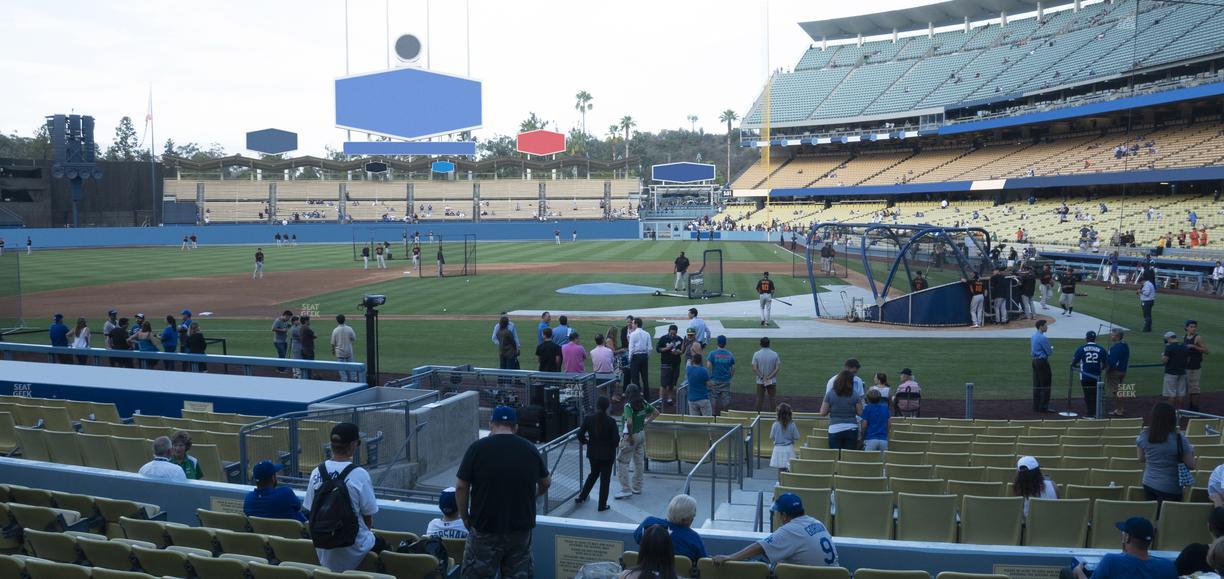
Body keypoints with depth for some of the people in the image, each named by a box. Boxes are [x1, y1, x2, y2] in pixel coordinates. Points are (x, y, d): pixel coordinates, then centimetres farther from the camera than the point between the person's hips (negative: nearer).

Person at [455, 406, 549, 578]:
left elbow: (461, 487, -8)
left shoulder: (478, 448, -8)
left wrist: (465, 517, 6)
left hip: (485, 528, -3)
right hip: (521, 528, 3)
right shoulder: (530, 449, 3)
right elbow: (546, 483, 16)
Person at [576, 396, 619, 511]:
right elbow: (616, 439, -18)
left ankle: (582, 497, 29)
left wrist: (584, 441, 13)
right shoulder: (611, 421, -17)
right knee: (605, 478, 9)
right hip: (607, 453, -3)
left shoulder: (588, 419, -9)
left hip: (593, 452, 3)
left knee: (593, 474, 27)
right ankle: (602, 505, 15)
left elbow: (580, 434, -7)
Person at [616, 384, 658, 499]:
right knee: (639, 461, 16)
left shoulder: (628, 406, -22)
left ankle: (626, 489, 0)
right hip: (641, 434, 8)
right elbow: (656, 413, 11)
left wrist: (630, 435, -20)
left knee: (622, 462, 2)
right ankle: (637, 488, 27)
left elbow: (629, 422, -34)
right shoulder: (643, 403, -1)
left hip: (630, 436, -8)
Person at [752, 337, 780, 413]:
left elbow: (754, 368, -12)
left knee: (759, 399, 6)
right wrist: (769, 377, -11)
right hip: (772, 381, 0)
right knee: (772, 399, 6)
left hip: (760, 381, 0)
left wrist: (762, 377, -11)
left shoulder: (756, 354, -6)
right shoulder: (775, 354, -4)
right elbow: (778, 368, -8)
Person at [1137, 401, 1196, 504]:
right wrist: (1191, 450, 9)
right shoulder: (1179, 439, -19)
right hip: (1170, 488, -4)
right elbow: (1191, 466, -9)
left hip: (1148, 484, 5)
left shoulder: (1143, 436, -5)